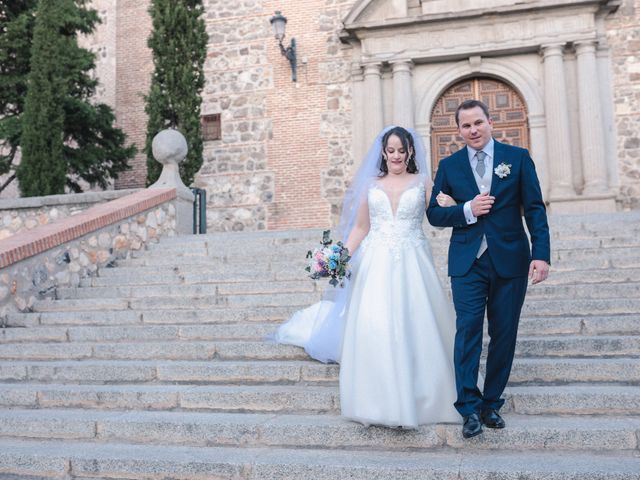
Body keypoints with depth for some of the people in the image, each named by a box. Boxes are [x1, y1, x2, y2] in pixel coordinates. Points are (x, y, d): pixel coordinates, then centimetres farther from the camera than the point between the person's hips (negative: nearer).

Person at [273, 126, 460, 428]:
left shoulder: (423, 181, 9)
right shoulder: (371, 184, 12)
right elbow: (360, 227, 11)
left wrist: (448, 207, -21)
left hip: (411, 263, 0)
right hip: (376, 263, 1)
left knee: (415, 328, 0)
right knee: (374, 329, -6)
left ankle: (417, 400, 14)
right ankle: (380, 402, 5)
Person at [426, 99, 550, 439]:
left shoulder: (518, 157, 4)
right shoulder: (449, 166, 6)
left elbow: (535, 209, 0)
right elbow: (433, 213, 5)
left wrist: (541, 254, -9)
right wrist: (467, 210, -13)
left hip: (510, 260, 1)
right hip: (468, 262, 0)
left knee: (504, 334, 6)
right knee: (468, 331, -6)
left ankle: (492, 403, 20)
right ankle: (470, 408, 2)